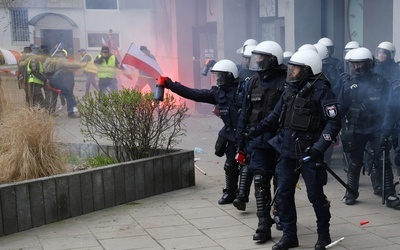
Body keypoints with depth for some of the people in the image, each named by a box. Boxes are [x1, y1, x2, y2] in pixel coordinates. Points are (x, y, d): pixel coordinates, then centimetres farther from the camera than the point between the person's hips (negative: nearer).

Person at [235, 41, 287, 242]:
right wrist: (240, 140, 11)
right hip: (258, 140, 4)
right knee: (260, 181, -3)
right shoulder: (253, 83, 6)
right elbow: (245, 113, 11)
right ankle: (264, 225, 1)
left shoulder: (285, 83, -11)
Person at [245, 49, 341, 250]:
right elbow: (275, 116, 18)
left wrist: (319, 147, -23)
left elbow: (333, 122, -16)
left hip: (308, 152, -6)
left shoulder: (321, 91, -12)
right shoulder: (290, 89, 9)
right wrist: (255, 130, 9)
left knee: (315, 194, 4)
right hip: (287, 150, 7)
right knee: (284, 192, 7)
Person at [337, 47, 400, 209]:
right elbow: (341, 108, 6)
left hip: (377, 128, -1)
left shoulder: (380, 82, -1)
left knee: (383, 161, -4)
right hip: (356, 129, 1)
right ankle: (351, 193, 21)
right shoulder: (348, 85, 3)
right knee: (355, 163, 9)